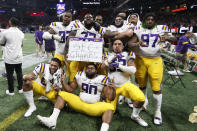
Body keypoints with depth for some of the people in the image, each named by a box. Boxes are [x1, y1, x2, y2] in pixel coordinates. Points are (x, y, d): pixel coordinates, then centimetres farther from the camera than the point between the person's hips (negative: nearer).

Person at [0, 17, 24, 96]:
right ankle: (20, 88, 23)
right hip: (19, 57, 4)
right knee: (19, 73, 14)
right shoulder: (21, 33, 3)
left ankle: (11, 91, 17)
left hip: (9, 58, -4)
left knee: (10, 74, 7)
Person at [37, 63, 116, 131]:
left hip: (94, 107, -3)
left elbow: (110, 98, -4)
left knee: (110, 107, -29)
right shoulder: (80, 76, 5)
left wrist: (113, 89, -24)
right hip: (79, 103, 3)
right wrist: (63, 82, -5)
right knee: (62, 94, -7)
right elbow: (70, 89, 12)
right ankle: (52, 120, -20)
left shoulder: (102, 80, -3)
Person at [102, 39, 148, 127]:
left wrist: (119, 65, -19)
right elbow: (102, 67, -11)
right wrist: (113, 57, -21)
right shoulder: (109, 55, 6)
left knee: (141, 98, -26)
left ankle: (135, 116, 4)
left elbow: (133, 70, -11)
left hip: (125, 84, -1)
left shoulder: (127, 54, 1)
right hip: (112, 86, 1)